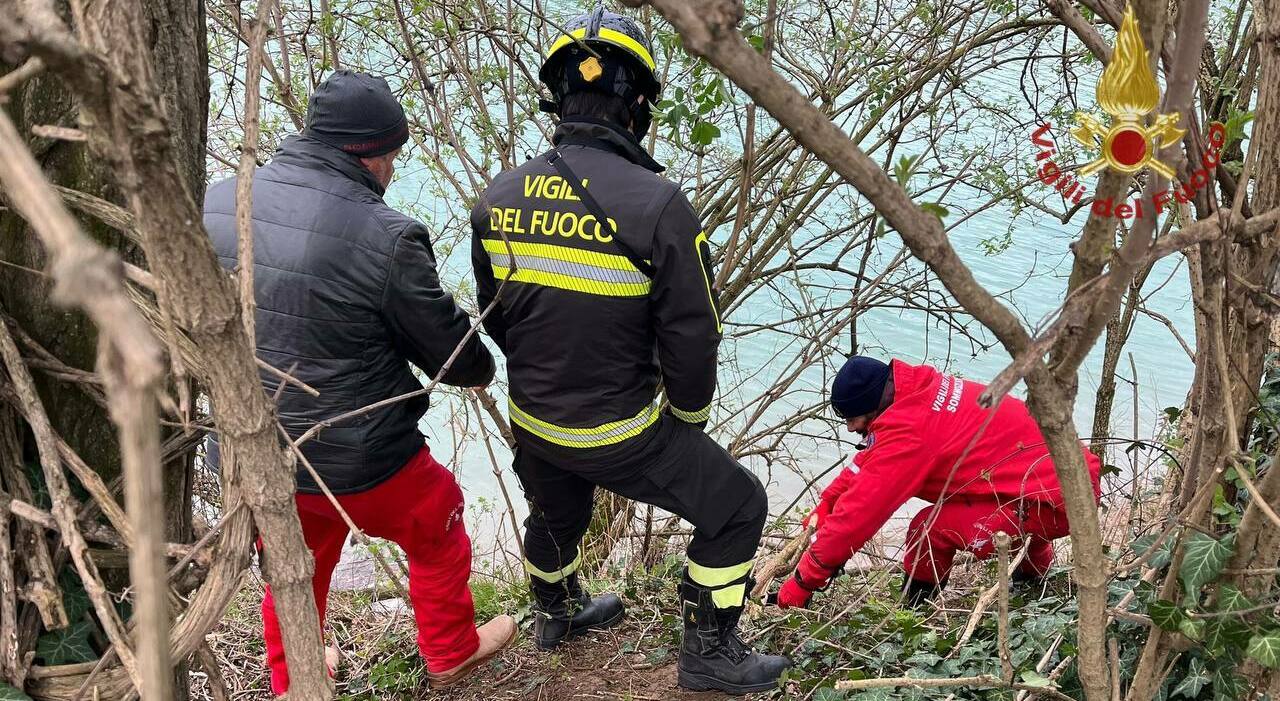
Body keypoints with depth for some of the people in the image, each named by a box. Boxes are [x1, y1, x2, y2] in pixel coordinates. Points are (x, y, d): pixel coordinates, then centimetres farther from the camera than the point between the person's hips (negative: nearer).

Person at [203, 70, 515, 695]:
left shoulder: (217, 205, -8)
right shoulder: (385, 237, -25)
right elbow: (451, 351, -11)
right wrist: (479, 370, 12)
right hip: (358, 461, -5)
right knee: (437, 536, 24)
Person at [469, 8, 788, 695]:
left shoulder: (498, 198, -8)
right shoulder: (657, 205, -25)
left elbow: (494, 317, 6)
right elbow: (692, 336, -18)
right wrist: (688, 418, 2)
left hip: (532, 423, 6)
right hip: (620, 434, -6)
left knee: (555, 513, 34)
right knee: (737, 506, 15)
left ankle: (556, 612, 61)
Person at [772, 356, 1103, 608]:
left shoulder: (910, 429, -22)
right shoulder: (920, 391, 5)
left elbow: (861, 509, -19)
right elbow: (871, 460, 18)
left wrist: (803, 582, -11)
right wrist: (825, 507, 11)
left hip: (1057, 499, -10)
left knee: (930, 530, -18)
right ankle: (1036, 569, 48)